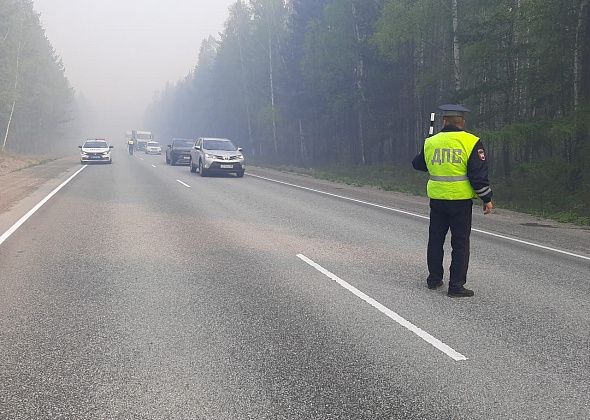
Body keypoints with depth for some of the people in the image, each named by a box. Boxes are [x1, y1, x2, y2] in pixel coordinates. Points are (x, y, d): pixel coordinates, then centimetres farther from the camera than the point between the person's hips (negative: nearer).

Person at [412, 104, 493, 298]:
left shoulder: (430, 142, 3)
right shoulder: (471, 142, -9)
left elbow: (417, 164, 20)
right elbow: (478, 175, -11)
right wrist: (487, 199, -3)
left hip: (437, 199, 4)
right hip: (461, 200, -3)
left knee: (435, 240, 17)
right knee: (460, 243, 3)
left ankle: (434, 279, 25)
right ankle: (456, 286, 1)